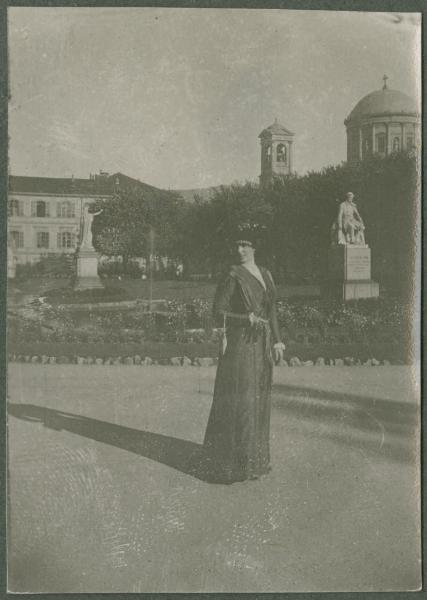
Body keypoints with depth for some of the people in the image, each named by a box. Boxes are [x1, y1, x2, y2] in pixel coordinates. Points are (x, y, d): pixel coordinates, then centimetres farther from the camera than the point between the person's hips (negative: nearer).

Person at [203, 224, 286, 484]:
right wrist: (246, 319, -23)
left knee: (259, 398, 12)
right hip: (240, 342, -7)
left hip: (262, 343, 7)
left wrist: (277, 340, 10)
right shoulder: (233, 277, -9)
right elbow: (218, 312, -11)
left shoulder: (265, 275, 11)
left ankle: (254, 457, 23)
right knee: (239, 399, -7)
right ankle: (232, 462, 0)